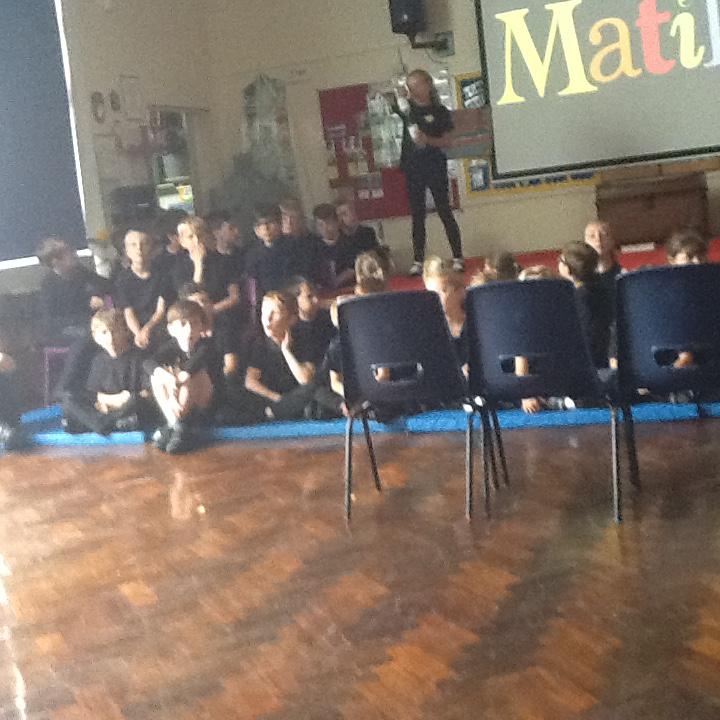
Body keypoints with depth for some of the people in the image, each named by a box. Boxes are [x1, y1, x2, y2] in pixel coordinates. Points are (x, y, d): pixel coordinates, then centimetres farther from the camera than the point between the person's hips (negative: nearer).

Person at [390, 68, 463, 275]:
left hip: (435, 167, -3)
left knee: (445, 212, -1)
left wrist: (427, 140, -19)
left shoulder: (439, 111, -1)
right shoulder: (407, 107, 7)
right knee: (417, 216, 6)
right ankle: (418, 261, 9)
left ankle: (458, 258, 3)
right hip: (412, 168, 3)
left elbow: (447, 142, -4)